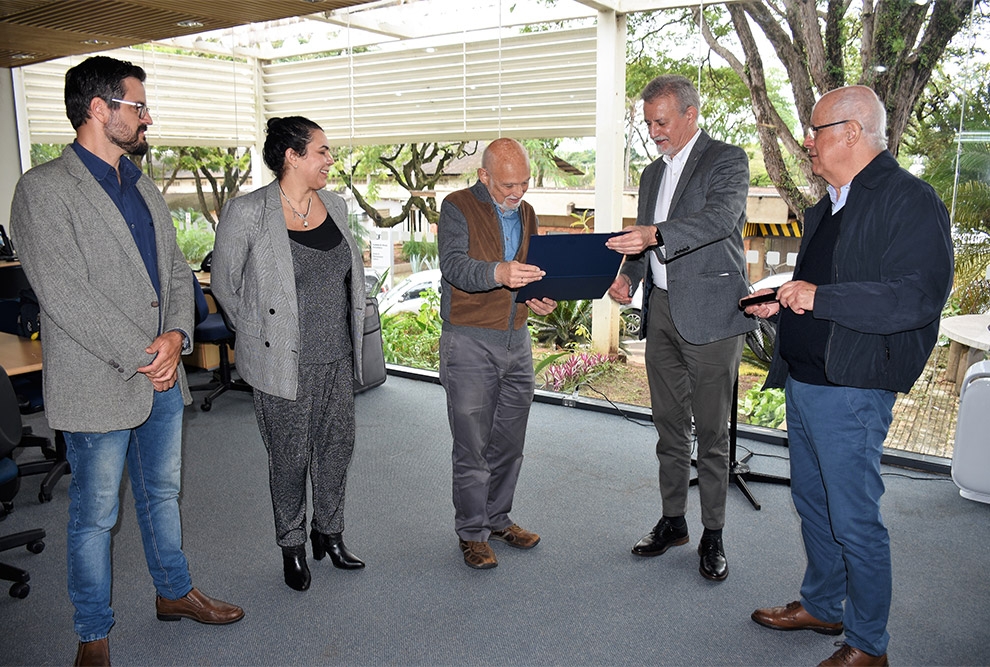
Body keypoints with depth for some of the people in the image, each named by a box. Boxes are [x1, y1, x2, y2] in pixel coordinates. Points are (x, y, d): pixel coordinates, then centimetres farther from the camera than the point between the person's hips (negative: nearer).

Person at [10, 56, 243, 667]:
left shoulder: (145, 190, 13)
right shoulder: (43, 189, -11)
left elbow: (178, 272, 11)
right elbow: (64, 295, -19)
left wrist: (176, 336, -7)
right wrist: (142, 357, -17)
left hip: (164, 377, 7)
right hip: (99, 385, -7)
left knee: (163, 494, 21)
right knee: (95, 515, 9)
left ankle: (174, 591, 40)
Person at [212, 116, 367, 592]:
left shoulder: (335, 206, 6)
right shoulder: (246, 214, -12)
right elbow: (224, 282, -3)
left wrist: (348, 330, 14)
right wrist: (262, 336, -2)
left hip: (337, 356, 5)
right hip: (285, 363, -5)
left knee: (337, 447, 13)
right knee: (290, 456, 8)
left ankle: (329, 533, 33)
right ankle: (292, 546, 29)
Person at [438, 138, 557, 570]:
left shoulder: (526, 214, 13)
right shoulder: (458, 207, -6)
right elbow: (454, 265, -20)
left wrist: (540, 299, -1)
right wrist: (498, 273, -39)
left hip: (517, 340, 6)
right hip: (469, 343, -6)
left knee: (509, 443, 14)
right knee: (471, 446, 1)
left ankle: (498, 518, 31)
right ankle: (471, 533, 16)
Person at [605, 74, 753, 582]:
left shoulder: (728, 160, -4)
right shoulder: (653, 174, 18)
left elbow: (721, 217, -23)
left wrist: (655, 233, -37)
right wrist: (627, 275, 1)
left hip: (710, 313, -7)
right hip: (660, 311, 7)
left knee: (711, 432, 1)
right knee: (669, 425, 13)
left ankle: (713, 536, 15)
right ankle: (672, 522, 27)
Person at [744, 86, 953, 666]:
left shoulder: (910, 200, -13)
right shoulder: (829, 206, 16)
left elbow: (918, 297, -25)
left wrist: (819, 297, -26)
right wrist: (782, 303, 10)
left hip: (851, 390, -9)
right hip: (803, 380, 9)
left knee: (855, 521, 2)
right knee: (812, 502, 20)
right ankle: (821, 607, 39)